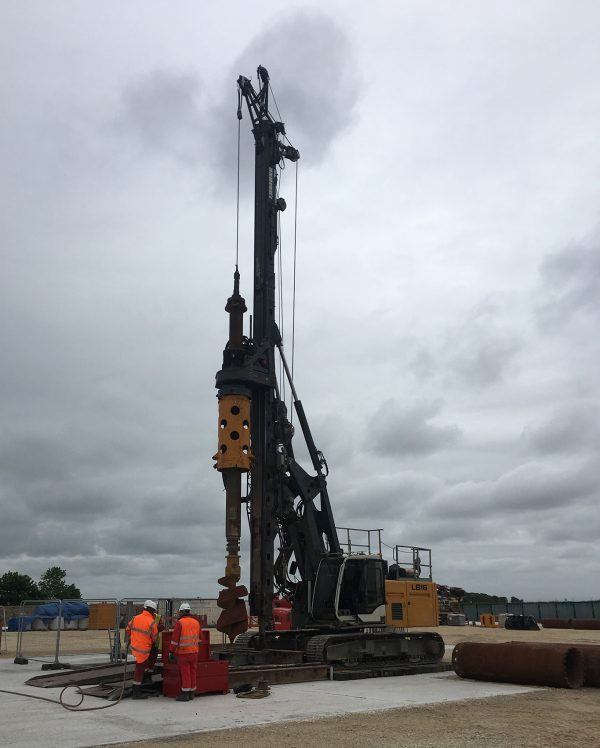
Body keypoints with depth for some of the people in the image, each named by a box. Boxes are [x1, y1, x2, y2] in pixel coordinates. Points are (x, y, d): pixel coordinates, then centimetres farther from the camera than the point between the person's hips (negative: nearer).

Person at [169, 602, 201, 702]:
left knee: (185, 673, -1)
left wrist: (171, 652, -7)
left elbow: (175, 639, -12)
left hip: (183, 653, -5)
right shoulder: (196, 622, 9)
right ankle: (191, 693, 17)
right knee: (192, 673, 11)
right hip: (194, 652, 5)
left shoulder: (180, 623, -10)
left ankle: (185, 694, 3)